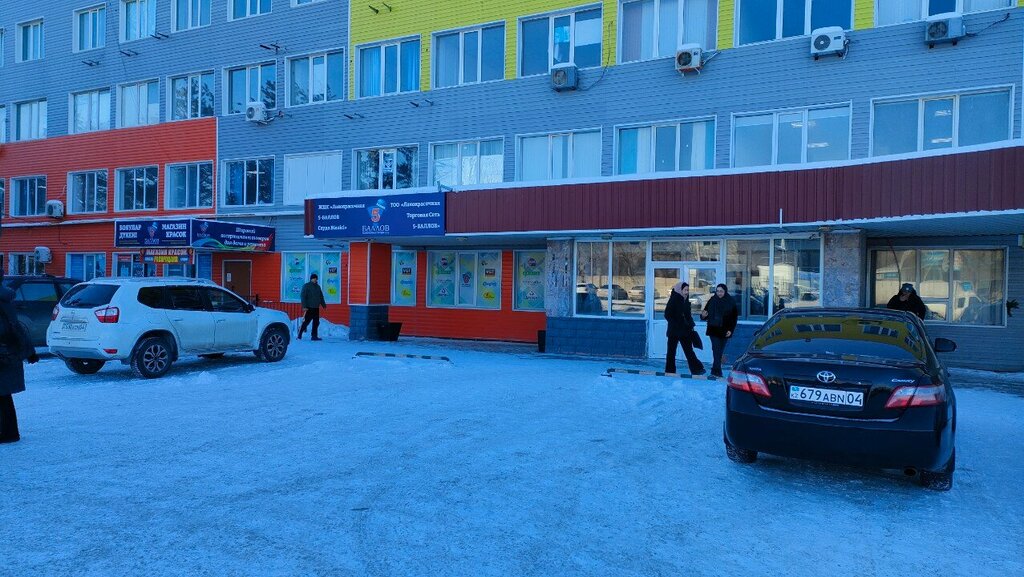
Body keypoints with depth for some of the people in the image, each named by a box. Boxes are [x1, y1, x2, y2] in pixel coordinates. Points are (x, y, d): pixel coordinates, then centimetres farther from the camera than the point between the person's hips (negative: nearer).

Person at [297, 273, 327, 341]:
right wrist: (304, 306, -16)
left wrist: (324, 305, 21)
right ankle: (299, 334, 0)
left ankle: (314, 336, 10)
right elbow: (303, 296, -8)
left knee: (316, 322, 5)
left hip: (316, 308, 7)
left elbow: (321, 297, 25)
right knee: (306, 321, -9)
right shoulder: (306, 286, -3)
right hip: (309, 308, -7)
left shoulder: (318, 287, 17)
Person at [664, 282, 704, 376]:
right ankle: (669, 371, 12)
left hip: (685, 330, 6)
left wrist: (691, 325, 9)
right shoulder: (673, 300, -10)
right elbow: (667, 315, -13)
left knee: (689, 350, 4)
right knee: (671, 351, 4)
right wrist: (676, 325, -16)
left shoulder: (686, 301, 10)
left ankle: (696, 369, 2)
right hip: (674, 331, -6)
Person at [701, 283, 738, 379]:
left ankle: (715, 371, 15)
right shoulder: (712, 300, 1)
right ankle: (717, 372, -13)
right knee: (716, 350, -10)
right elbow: (706, 312, 8)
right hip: (713, 330, 0)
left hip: (724, 331, 0)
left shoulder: (731, 302, -1)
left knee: (719, 351, 6)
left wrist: (730, 330, -6)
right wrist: (703, 315, -16)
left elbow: (734, 317, 1)